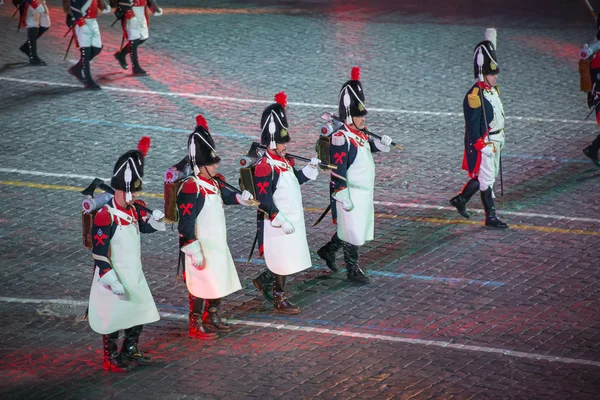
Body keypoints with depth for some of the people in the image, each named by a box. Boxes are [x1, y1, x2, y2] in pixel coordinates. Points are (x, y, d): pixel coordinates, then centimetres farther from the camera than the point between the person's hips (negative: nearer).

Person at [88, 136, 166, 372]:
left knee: (139, 313, 19)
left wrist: (155, 219, -6)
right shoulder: (106, 218, -24)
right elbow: (99, 254, -23)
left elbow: (145, 227, 18)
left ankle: (130, 351, 36)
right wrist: (113, 282, -24)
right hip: (115, 277, -9)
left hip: (134, 275, 9)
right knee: (113, 319, 3)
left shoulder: (134, 210, 1)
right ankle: (111, 359, 17)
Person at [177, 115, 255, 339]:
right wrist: (195, 253, -23)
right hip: (203, 249, -9)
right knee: (201, 287, 1)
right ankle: (196, 326, 14)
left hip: (218, 246, 9)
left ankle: (212, 318, 35)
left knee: (220, 284, 19)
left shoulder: (214, 182, 4)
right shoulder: (191, 189, -23)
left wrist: (241, 198, 0)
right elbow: (185, 224, -23)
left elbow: (226, 196, 24)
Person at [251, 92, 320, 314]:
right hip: (277, 225, -9)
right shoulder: (265, 168, -21)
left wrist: (310, 168, 5)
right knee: (282, 262, 2)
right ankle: (280, 301, 14)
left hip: (293, 221, 9)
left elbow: (295, 179, 21)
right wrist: (281, 220, -23)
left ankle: (263, 280, 35)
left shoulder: (285, 160, 7)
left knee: (290, 259, 18)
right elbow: (264, 201, -23)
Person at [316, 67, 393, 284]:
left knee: (359, 228, 21)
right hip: (351, 195, -9)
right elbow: (338, 171, -22)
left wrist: (381, 144, 1)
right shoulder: (341, 139, -22)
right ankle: (353, 270, 16)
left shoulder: (361, 133, 5)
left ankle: (328, 250, 38)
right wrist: (344, 197, -22)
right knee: (353, 233, 2)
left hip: (364, 193, 9)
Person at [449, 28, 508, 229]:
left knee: (485, 175, 18)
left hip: (494, 142, 10)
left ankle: (460, 199, 34)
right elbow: (473, 125, -21)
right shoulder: (475, 96, -21)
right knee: (486, 179, -1)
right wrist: (482, 147, -21)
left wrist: (500, 137, 24)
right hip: (482, 144, -10)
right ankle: (491, 217, 6)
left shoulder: (493, 90, 8)